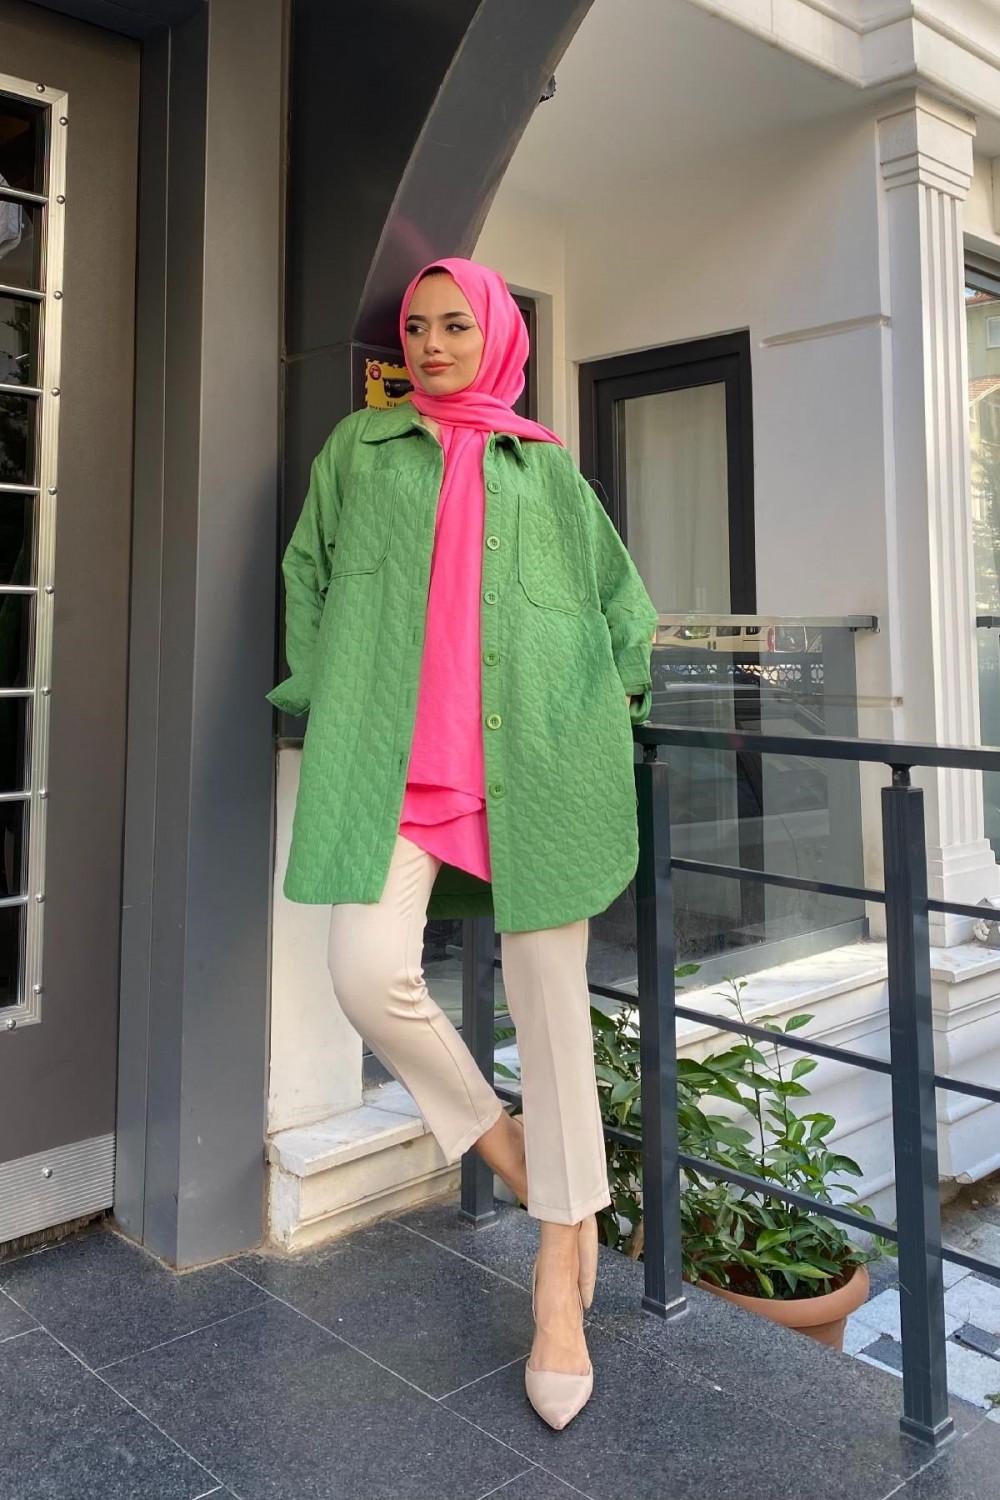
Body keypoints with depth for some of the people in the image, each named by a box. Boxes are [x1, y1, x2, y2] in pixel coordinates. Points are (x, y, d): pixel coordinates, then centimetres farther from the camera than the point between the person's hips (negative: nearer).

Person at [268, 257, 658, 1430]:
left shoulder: (546, 467, 18)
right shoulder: (359, 448, 18)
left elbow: (621, 597, 24)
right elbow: (308, 575, 17)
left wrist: (609, 699, 12)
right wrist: (329, 705, 7)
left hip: (534, 752, 0)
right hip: (398, 753, 0)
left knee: (549, 992, -1)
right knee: (369, 970, -19)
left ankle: (560, 1255, 15)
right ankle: (501, 1145, 9)